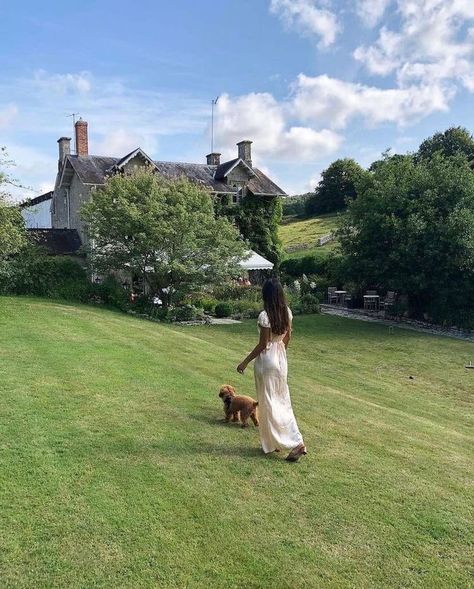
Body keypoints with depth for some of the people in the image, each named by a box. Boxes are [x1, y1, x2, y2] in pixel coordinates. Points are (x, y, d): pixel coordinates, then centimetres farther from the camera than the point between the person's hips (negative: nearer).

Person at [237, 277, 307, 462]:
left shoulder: (265, 315, -22)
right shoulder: (287, 312, 0)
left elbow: (262, 344, -18)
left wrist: (245, 362, -9)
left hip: (266, 359, -7)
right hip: (281, 358, 7)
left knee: (269, 403, 4)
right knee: (282, 400, 17)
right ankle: (295, 441, 21)